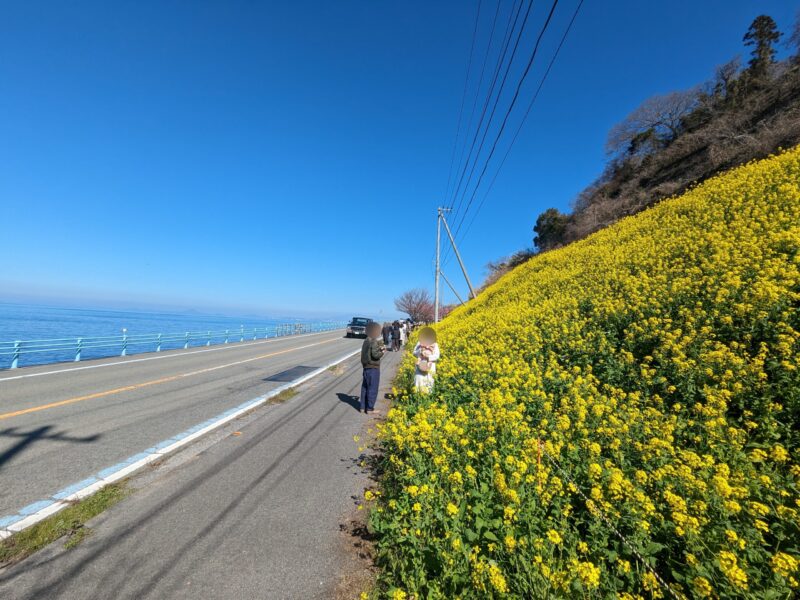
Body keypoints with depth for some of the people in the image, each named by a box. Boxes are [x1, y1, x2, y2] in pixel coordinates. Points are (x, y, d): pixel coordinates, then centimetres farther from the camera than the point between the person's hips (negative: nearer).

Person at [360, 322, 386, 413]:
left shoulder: (366, 341, 9)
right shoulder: (374, 342, -18)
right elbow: (375, 355, -23)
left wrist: (380, 348, 12)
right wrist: (383, 352, -7)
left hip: (366, 368, 9)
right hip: (373, 368, -9)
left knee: (365, 387, 16)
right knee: (373, 388, 2)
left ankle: (362, 406, 25)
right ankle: (369, 408, 10)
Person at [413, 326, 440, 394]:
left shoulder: (435, 345, 1)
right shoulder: (419, 343, 5)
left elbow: (437, 355, -6)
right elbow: (414, 353, 3)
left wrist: (429, 356, -19)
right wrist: (421, 353, -16)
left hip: (430, 367, 0)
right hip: (420, 365, 1)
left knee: (429, 380, 3)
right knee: (418, 379, -6)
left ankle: (428, 393, 13)